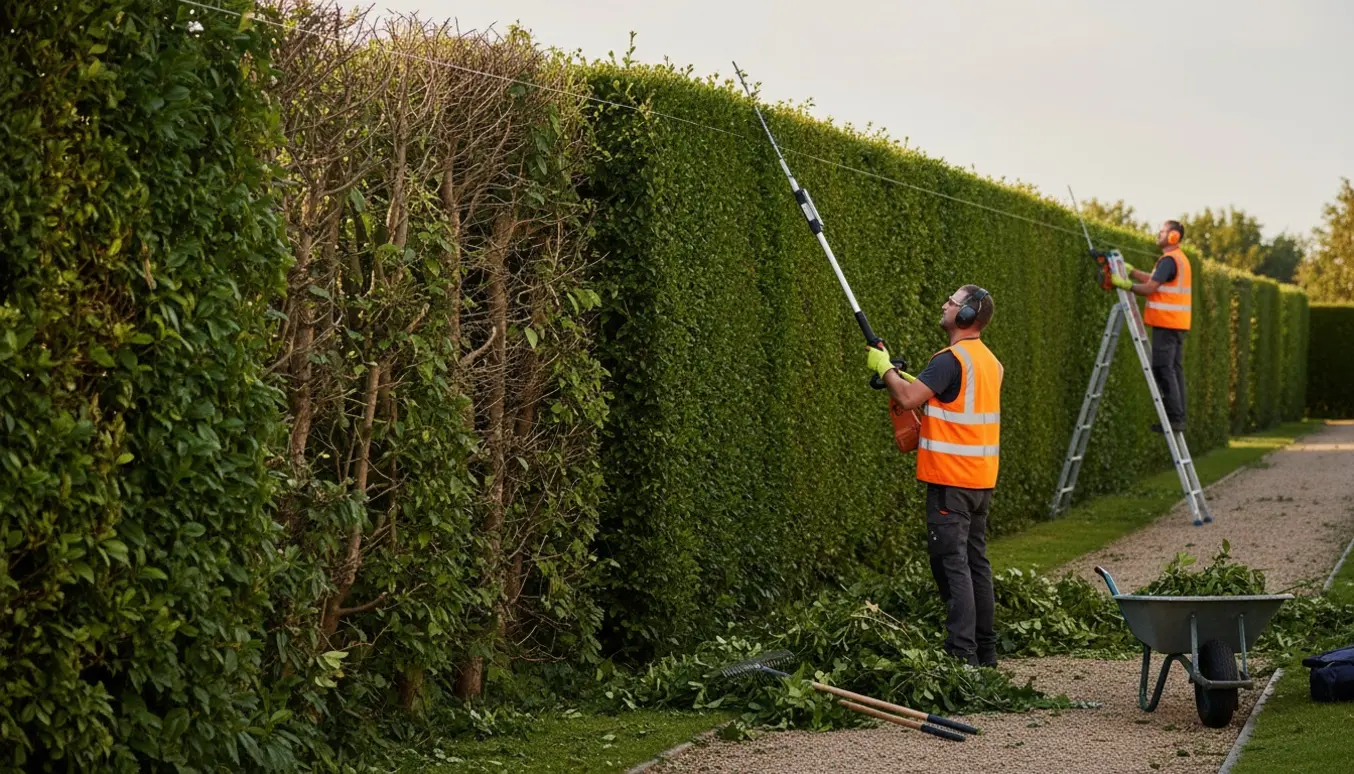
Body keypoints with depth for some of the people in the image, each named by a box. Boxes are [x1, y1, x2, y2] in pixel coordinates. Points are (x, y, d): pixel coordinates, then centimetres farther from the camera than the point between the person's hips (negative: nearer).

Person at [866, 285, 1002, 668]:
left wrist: (884, 368, -5)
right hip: (982, 478, 9)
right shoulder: (990, 361, 14)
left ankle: (962, 653, -13)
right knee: (976, 561, 13)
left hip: (951, 479, -9)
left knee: (951, 563, -9)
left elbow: (908, 397, -23)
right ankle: (985, 650, 17)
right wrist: (908, 379, 20)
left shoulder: (951, 359, -16)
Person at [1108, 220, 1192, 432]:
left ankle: (1174, 417, -14)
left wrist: (1125, 284, -7)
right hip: (1178, 325, 10)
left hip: (1166, 323, -10)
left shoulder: (1169, 260, -14)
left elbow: (1150, 288, -17)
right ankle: (1178, 417, 8)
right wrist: (1130, 270, 21)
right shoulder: (1180, 259, 19)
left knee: (1163, 369, -10)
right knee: (1174, 370, 9)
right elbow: (1153, 280, 21)